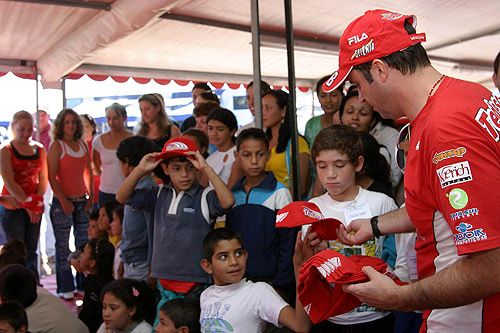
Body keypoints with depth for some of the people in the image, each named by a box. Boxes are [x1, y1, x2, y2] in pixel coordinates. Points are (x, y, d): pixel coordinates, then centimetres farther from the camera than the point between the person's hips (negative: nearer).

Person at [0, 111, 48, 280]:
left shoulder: (39, 149, 9)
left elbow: (44, 178, 8)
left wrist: (37, 201, -6)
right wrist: (27, 203, -16)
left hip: (35, 207, 4)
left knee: (31, 251, 10)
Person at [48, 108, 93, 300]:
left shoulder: (83, 145, 9)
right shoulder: (56, 146, -6)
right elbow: (52, 177, -11)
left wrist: (91, 196, 5)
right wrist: (63, 201, -16)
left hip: (82, 200, 5)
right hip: (63, 201, -5)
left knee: (84, 244, 9)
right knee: (63, 246, 2)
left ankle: (84, 284, 19)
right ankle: (65, 288, 10)